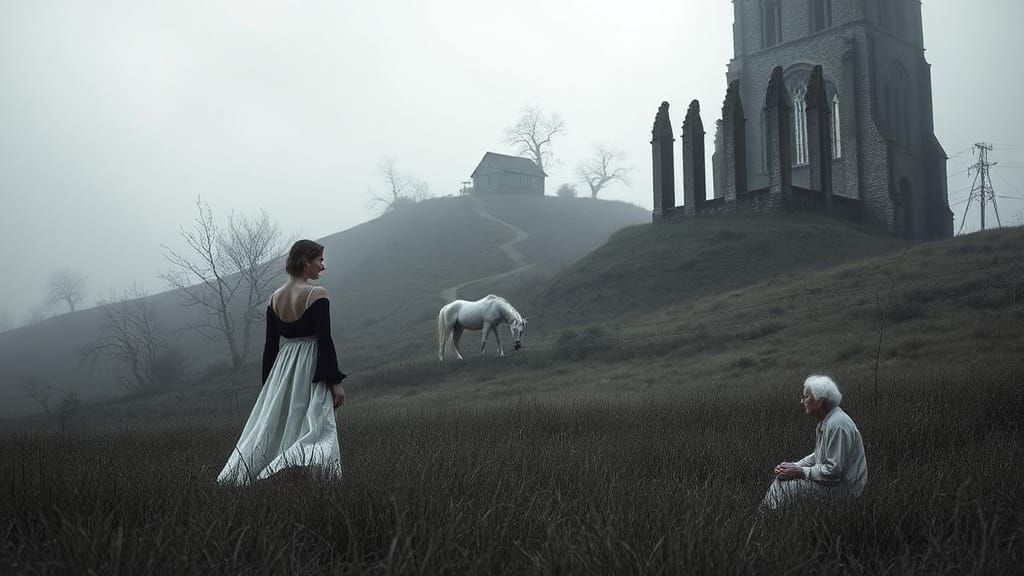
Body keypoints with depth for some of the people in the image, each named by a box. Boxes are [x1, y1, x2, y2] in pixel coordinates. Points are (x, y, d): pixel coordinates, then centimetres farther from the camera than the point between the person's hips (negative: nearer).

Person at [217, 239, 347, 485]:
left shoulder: (275, 298, 7)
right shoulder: (317, 294, -11)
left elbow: (270, 345, 9)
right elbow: (325, 340, -15)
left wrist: (268, 383, 17)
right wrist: (336, 381, -12)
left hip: (282, 368, 6)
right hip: (311, 367, -6)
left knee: (269, 426, 13)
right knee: (315, 426, -4)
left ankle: (239, 472, 7)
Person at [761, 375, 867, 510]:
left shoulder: (837, 425, -25)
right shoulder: (825, 420, 8)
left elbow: (834, 471, -26)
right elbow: (818, 455, 19)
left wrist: (799, 472, -18)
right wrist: (794, 466, 4)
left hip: (843, 487, -10)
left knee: (783, 488, -14)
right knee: (782, 478, 5)